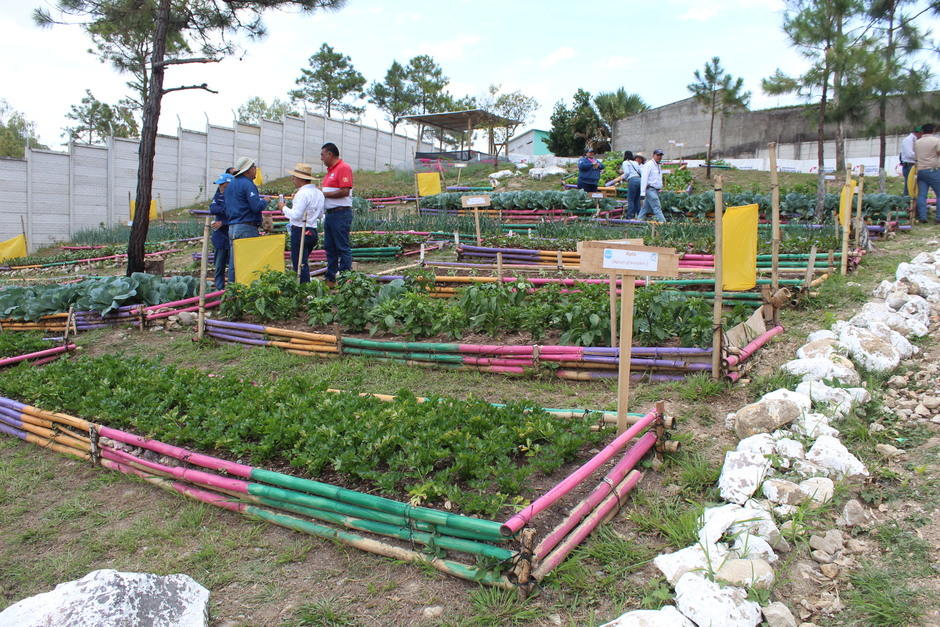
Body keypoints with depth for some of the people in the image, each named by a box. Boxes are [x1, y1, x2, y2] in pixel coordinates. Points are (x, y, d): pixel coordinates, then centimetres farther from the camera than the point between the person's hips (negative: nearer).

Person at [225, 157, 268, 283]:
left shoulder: (230, 185, 18)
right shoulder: (247, 184, -10)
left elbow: (226, 209, 22)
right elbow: (256, 206, -17)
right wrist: (264, 201, 0)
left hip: (231, 227, 9)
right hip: (246, 228, -9)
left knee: (234, 263, 9)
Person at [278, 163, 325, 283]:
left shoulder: (303, 193, -15)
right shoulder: (319, 193, 11)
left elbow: (295, 215, -19)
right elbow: (320, 215, 18)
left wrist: (284, 207, -4)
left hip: (300, 231, -9)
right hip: (313, 231, 9)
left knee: (299, 264, -4)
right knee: (303, 263, 18)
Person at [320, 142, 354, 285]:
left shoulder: (343, 168, -11)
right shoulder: (330, 170, 20)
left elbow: (344, 191, -20)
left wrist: (324, 194, -14)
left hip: (341, 213, -10)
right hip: (330, 213, 10)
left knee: (343, 248, -6)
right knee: (330, 248, 12)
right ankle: (330, 279, 18)